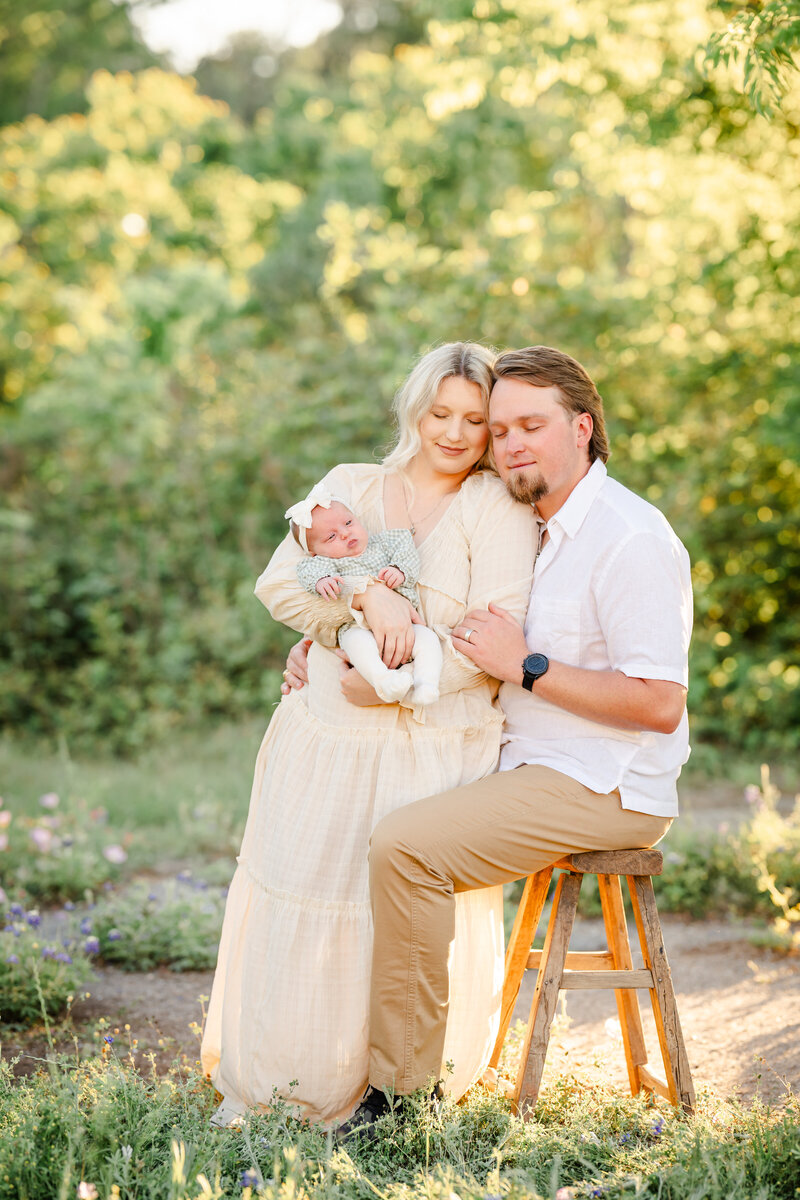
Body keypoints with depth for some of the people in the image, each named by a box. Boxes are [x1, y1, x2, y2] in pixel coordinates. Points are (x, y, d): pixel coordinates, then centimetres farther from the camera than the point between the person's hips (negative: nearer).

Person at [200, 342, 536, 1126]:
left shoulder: (498, 509, -1)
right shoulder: (350, 487, 10)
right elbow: (278, 585, -2)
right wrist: (368, 597, -17)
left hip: (434, 749, -3)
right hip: (326, 742, 3)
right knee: (297, 914, 6)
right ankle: (268, 1083, 24)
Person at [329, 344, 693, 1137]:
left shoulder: (630, 538, -16)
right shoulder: (534, 530, 14)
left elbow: (661, 704, -23)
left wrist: (525, 667, -21)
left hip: (603, 789, -10)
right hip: (534, 768, 10)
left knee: (404, 845, -25)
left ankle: (405, 1087, -14)